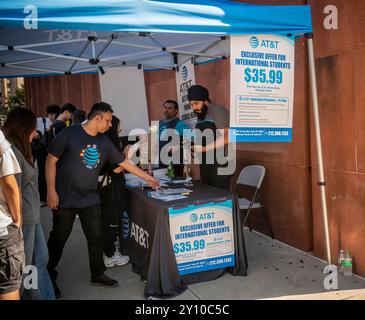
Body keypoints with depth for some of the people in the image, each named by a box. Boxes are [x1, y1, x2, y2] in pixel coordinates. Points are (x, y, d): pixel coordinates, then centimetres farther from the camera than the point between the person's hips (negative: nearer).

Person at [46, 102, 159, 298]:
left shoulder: (104, 142, 7)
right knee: (58, 239, 6)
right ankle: (48, 278, 24)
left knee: (96, 237, 9)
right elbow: (51, 160, -10)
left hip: (90, 198, 5)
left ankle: (97, 275, 26)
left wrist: (147, 177, 14)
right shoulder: (69, 133, -10)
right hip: (65, 197, -5)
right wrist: (51, 191, -14)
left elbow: (124, 162, 13)